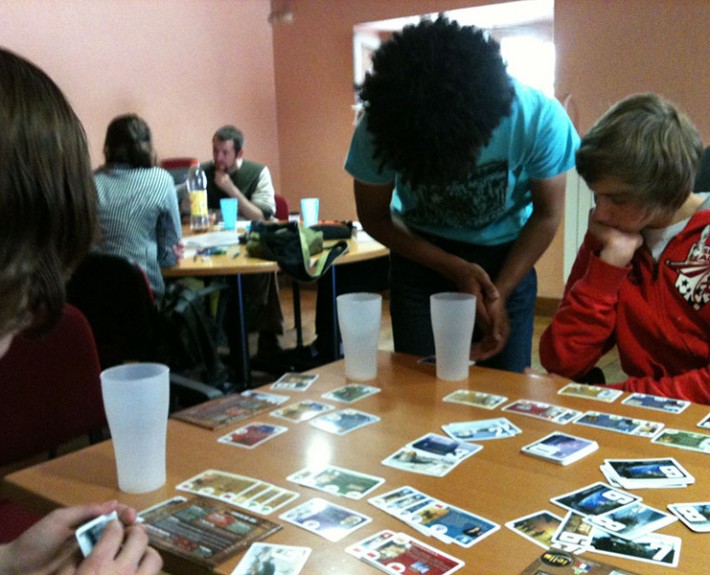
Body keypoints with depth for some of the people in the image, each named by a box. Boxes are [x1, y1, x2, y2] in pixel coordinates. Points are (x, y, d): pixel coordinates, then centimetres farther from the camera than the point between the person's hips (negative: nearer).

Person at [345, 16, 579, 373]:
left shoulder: (539, 118, -28)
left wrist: (500, 293, -18)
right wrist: (453, 268, -19)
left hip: (507, 254, 0)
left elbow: (547, 214, -10)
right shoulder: (379, 127, -27)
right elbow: (374, 216, -10)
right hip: (420, 254, 0)